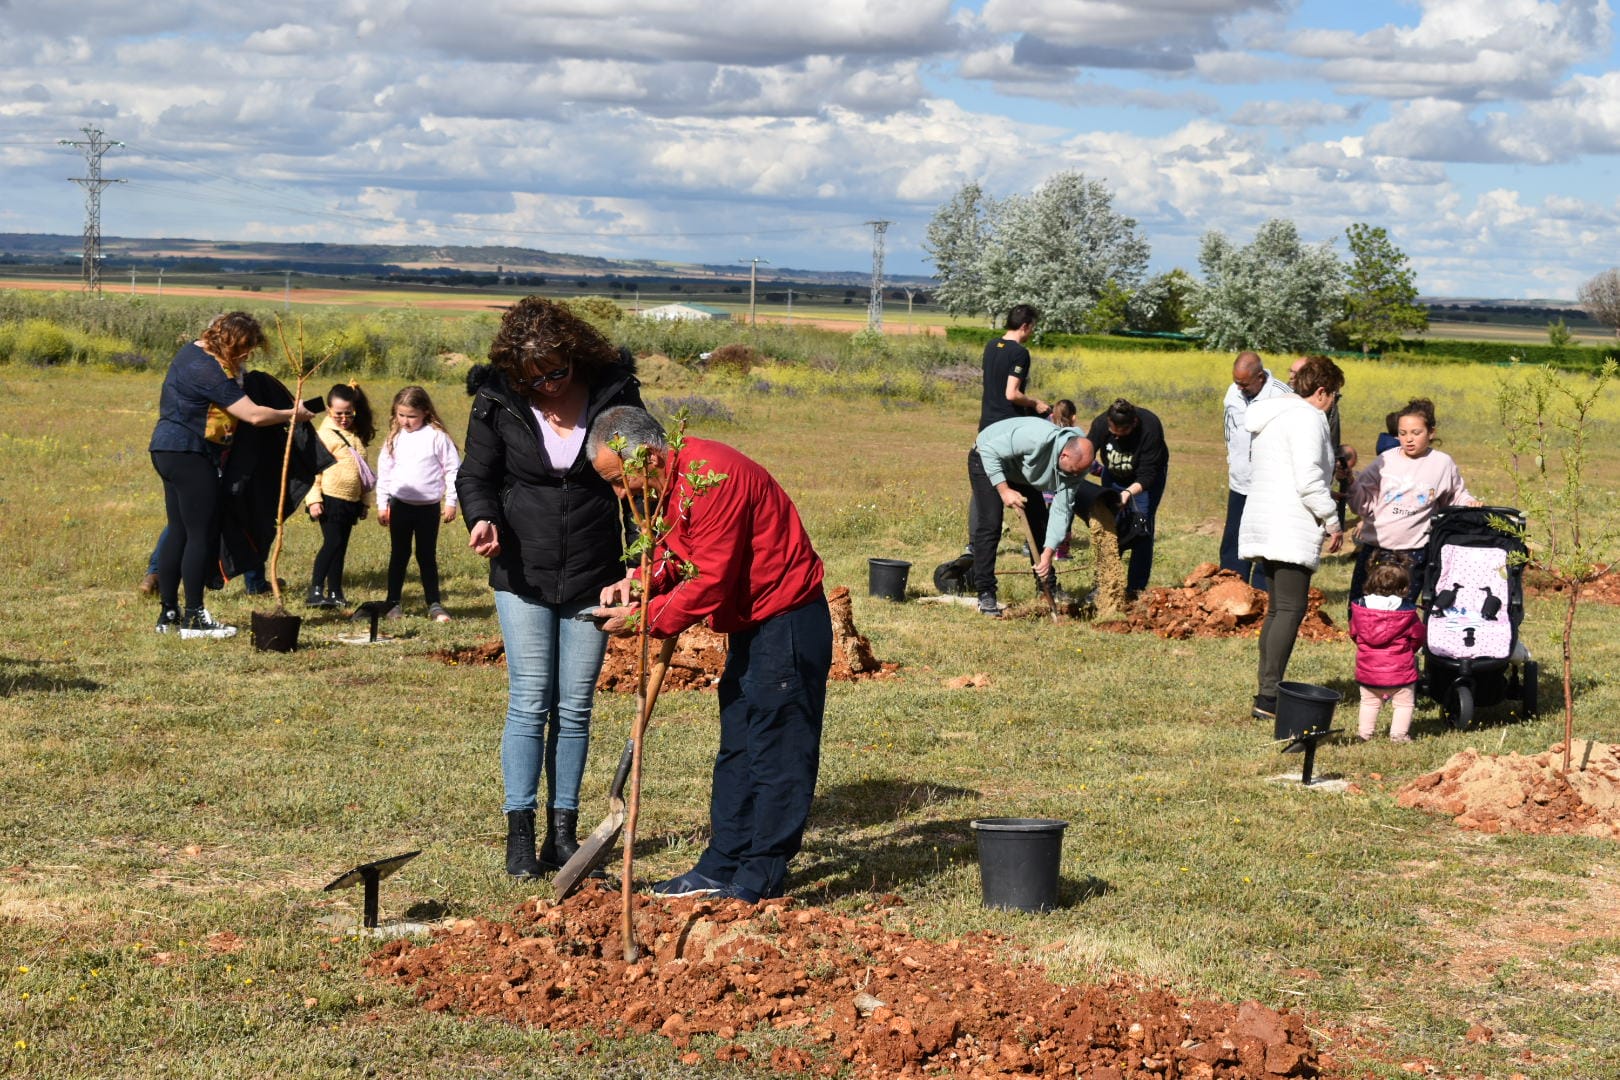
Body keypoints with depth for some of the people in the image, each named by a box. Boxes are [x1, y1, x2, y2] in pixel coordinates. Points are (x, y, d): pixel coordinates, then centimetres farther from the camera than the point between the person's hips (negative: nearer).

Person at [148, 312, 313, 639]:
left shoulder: (194, 351, 11)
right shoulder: (209, 370, -20)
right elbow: (254, 415, -20)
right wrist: (293, 414, -5)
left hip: (168, 449, 10)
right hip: (189, 455, -10)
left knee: (178, 532, 12)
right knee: (203, 535, -5)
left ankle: (168, 613, 14)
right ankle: (194, 617, -3)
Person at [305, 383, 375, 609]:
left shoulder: (356, 435, 15)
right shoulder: (325, 434, -8)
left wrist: (364, 502, 23)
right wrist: (313, 499, -18)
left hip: (351, 501, 7)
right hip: (331, 499, -7)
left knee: (340, 546, 10)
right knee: (332, 543, -14)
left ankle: (335, 592, 15)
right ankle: (315, 591, -14)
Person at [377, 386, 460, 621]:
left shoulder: (437, 436, -5)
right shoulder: (395, 438, 3)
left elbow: (452, 469, -2)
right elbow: (384, 471, 8)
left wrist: (451, 502, -3)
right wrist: (382, 504, 6)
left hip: (429, 506, -2)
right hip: (400, 505, 2)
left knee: (427, 556, 6)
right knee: (399, 555, 9)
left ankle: (434, 605, 12)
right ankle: (394, 603, 15)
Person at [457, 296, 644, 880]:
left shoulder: (614, 394, -4)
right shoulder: (497, 401, -4)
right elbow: (476, 474, 5)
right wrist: (482, 516, -17)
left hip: (592, 577, 1)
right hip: (522, 575, -1)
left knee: (575, 706, 5)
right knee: (530, 702, -4)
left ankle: (564, 830, 14)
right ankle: (519, 832, 1)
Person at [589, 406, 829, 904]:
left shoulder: (710, 478, -26)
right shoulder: (666, 483, 7)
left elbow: (710, 582, -26)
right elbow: (674, 553, 13)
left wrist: (644, 617, -17)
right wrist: (636, 583, -7)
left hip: (787, 624, -11)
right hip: (750, 627, 11)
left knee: (777, 750, -5)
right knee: (737, 747, 14)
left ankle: (762, 877, 0)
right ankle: (722, 865, 21)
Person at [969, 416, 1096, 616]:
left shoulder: (1075, 466, -20)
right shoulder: (1037, 439, -42)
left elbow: (1061, 510, -17)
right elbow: (990, 451, -34)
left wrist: (1048, 553, -24)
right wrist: (1004, 490, -37)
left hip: (1020, 473, 7)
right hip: (987, 459, -7)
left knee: (1041, 524, 4)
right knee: (991, 524, -18)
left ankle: (1049, 591, 18)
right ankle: (985, 595, -14)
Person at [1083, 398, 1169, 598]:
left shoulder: (1150, 428, -37)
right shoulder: (1100, 424, -28)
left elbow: (1147, 475, -36)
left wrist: (1129, 493, -52)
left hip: (1145, 481, -3)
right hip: (1113, 477, 3)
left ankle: (1136, 588, -7)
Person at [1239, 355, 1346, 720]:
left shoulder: (1271, 415, 20)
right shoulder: (1307, 417, -11)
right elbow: (1309, 480, -18)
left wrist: (1326, 490, 26)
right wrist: (1332, 522, -8)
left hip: (1265, 523, 10)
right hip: (1291, 528, -10)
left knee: (1278, 608, 14)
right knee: (1291, 608, -11)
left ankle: (1267, 692, 14)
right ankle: (1269, 696, -16)